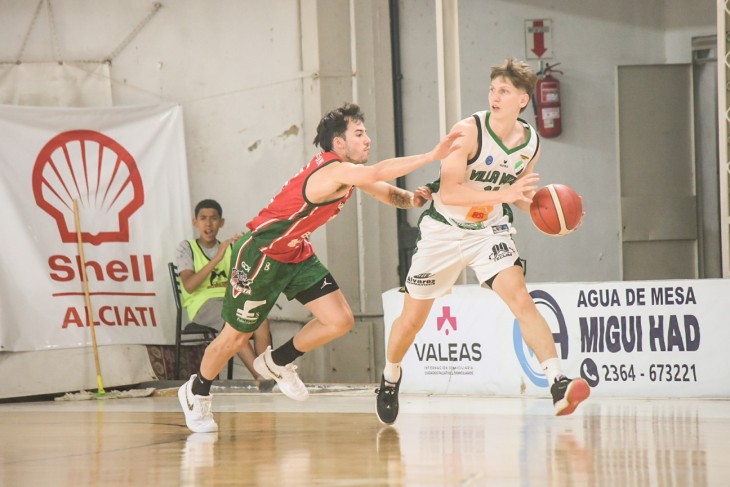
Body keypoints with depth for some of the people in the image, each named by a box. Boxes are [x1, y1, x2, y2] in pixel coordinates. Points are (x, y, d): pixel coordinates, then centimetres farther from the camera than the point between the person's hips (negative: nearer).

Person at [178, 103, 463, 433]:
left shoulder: (347, 170, 0)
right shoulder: (331, 171, -30)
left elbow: (382, 191, 6)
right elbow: (377, 173, -46)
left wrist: (410, 198, -17)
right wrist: (432, 156, -49)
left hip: (297, 253, 9)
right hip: (261, 254, -9)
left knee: (340, 321, -3)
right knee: (236, 336, 5)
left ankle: (277, 363, 19)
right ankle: (196, 393, 30)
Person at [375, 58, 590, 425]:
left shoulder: (531, 143, -5)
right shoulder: (468, 131, -22)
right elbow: (449, 193, -30)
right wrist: (501, 194, -40)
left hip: (490, 230, 2)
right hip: (443, 229, -2)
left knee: (521, 299, -21)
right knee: (412, 318, 9)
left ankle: (558, 386, -29)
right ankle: (390, 378, 38)